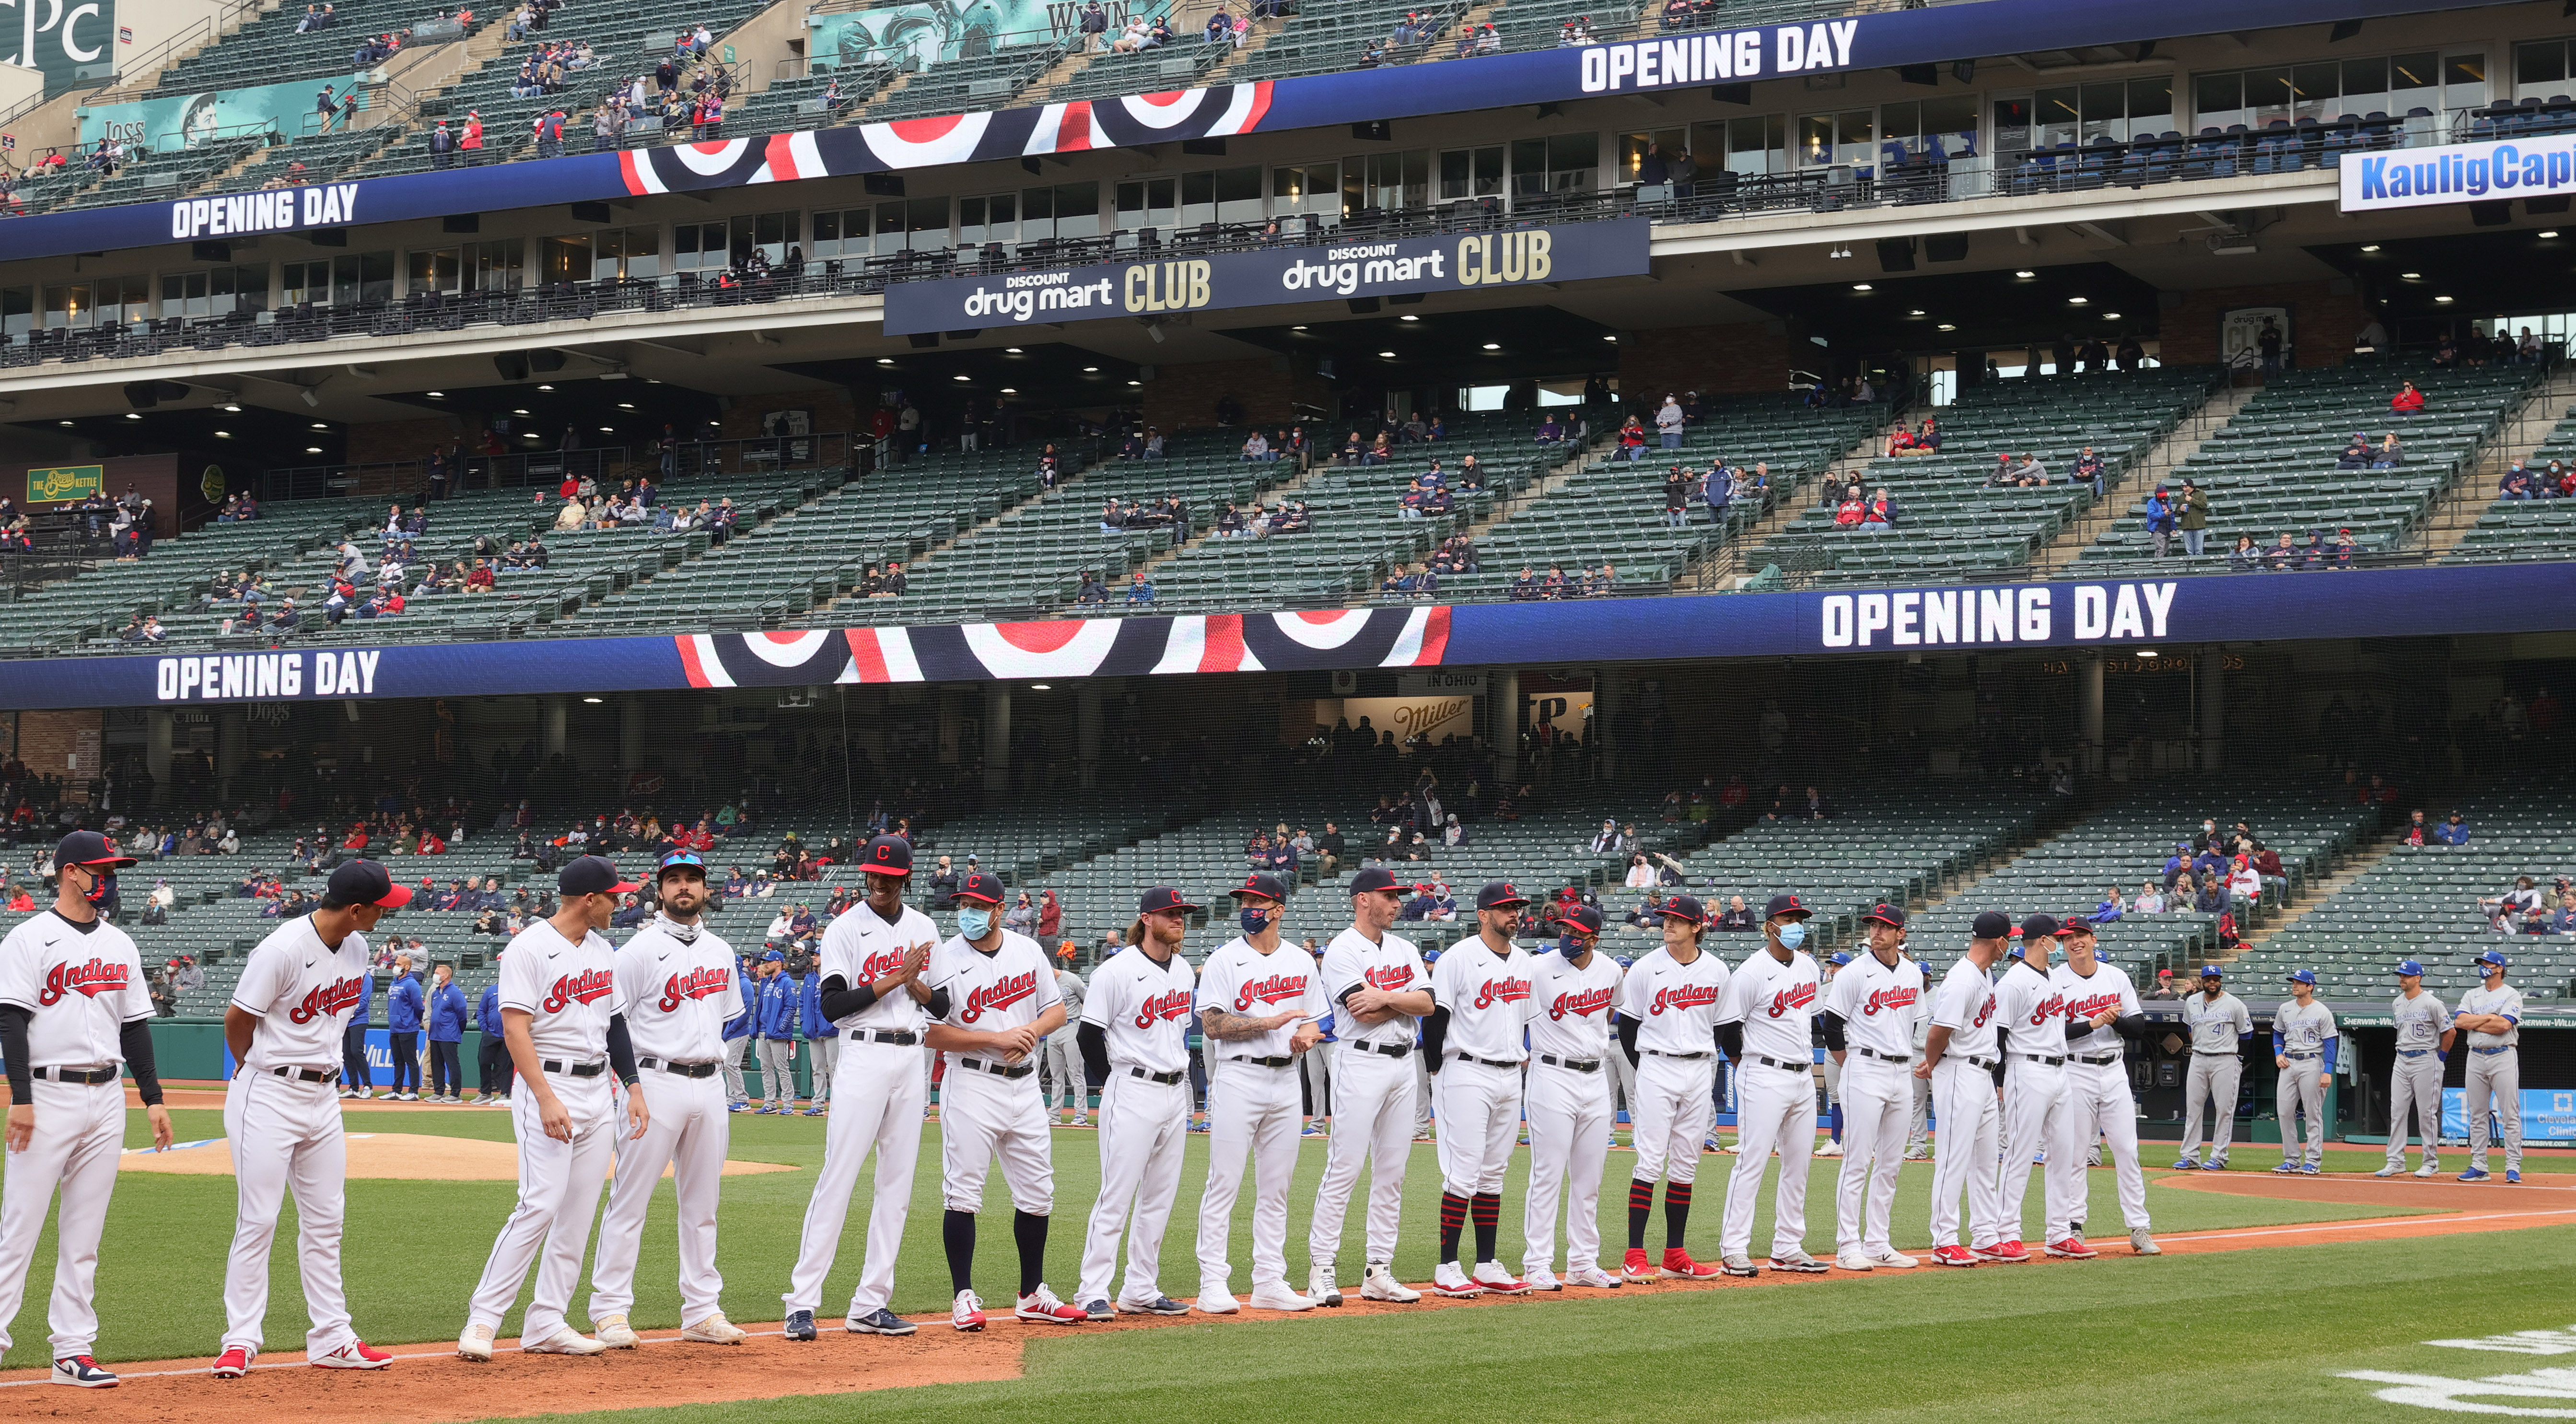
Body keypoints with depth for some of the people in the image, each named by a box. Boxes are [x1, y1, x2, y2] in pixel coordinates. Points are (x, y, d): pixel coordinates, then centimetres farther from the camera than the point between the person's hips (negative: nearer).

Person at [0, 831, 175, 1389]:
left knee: (84, 1237, 7)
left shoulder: (120, 944, 15)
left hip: (107, 1097, 6)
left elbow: (135, 1024, 17)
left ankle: (73, 1352, 9)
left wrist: (152, 1098, 11)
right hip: (49, 1096, -6)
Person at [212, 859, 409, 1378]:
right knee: (257, 1222, -5)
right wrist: (258, 1069, 7)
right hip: (268, 1097, -7)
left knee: (326, 1221, 10)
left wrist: (317, 1066, 15)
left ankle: (332, 1340, 16)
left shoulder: (357, 948, 4)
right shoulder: (283, 950, -20)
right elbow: (237, 1019, -9)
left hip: (323, 1095, 7)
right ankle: (240, 1342, 1)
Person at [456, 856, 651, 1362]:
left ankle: (546, 1324, 9)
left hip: (598, 1089, 8)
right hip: (548, 1084, -8)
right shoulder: (529, 949, -11)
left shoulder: (603, 950, 14)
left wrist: (633, 1087, 12)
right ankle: (483, 1319, -11)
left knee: (579, 1212, 5)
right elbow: (515, 1028, -17)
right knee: (541, 1204, -16)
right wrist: (546, 1099, -24)